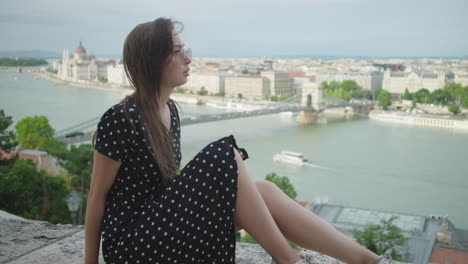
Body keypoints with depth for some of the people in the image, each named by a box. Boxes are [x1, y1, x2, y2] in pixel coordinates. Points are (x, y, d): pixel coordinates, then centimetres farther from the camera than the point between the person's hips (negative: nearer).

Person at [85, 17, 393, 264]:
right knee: (225, 157, -24)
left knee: (264, 192, -13)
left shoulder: (169, 110, 7)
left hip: (162, 223, 7)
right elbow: (98, 195, -9)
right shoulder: (120, 119, -18)